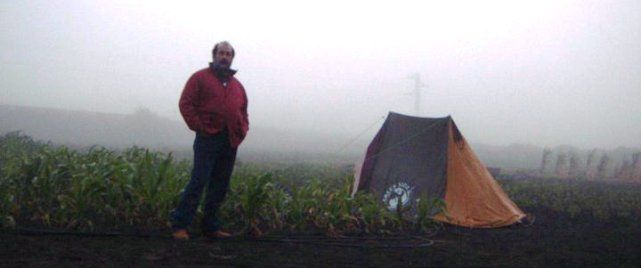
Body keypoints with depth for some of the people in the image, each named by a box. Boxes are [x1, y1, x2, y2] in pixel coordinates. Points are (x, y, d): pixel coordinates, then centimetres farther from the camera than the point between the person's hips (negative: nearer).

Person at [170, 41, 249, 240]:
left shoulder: (237, 86, 20)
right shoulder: (200, 78, 3)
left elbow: (243, 111, 27)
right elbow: (186, 104, -3)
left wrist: (243, 130, 10)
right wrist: (198, 126, -10)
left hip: (230, 142, 6)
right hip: (208, 137, -6)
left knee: (220, 186, 7)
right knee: (199, 181, -11)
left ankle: (211, 227, 14)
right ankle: (179, 224, -5)